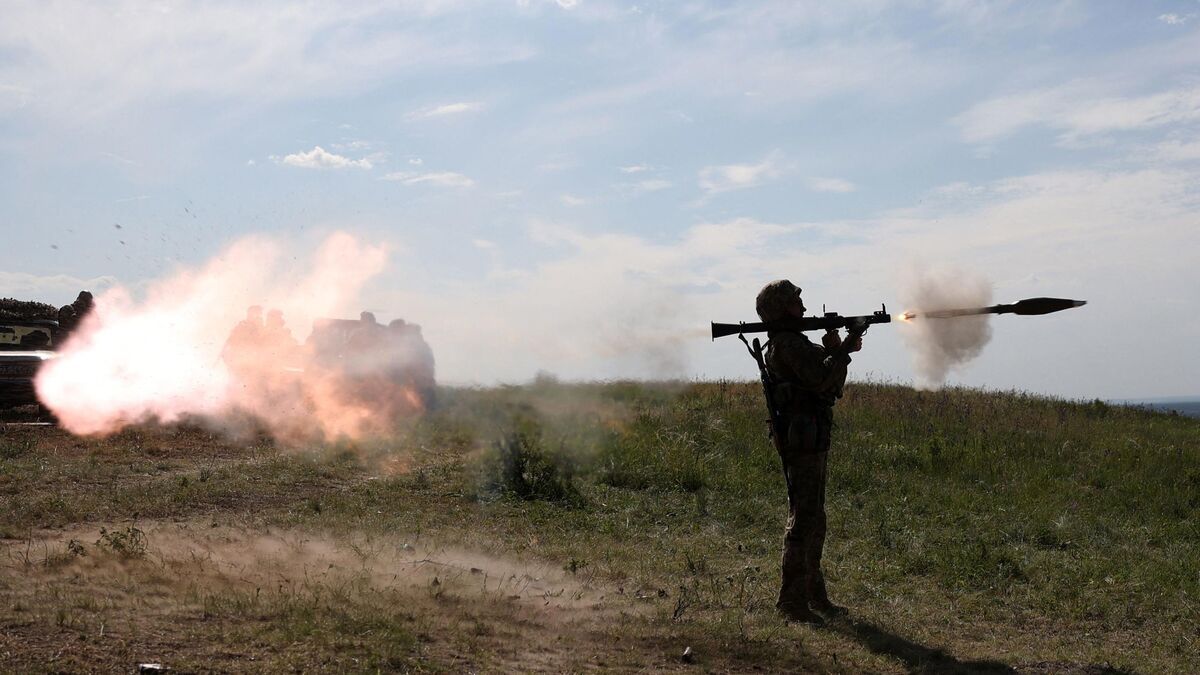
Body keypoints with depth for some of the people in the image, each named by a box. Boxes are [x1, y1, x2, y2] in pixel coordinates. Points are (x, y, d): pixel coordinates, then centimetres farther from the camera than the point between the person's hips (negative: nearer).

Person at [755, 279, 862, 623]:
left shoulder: (796, 342, 20)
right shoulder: (789, 343, -13)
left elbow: (830, 383, 21)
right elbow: (821, 379, -22)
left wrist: (842, 350, 5)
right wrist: (840, 351, -7)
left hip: (813, 440, 11)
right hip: (802, 439, -11)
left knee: (814, 518, 15)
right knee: (803, 518, -10)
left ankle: (814, 593, 23)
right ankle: (792, 598, -7)